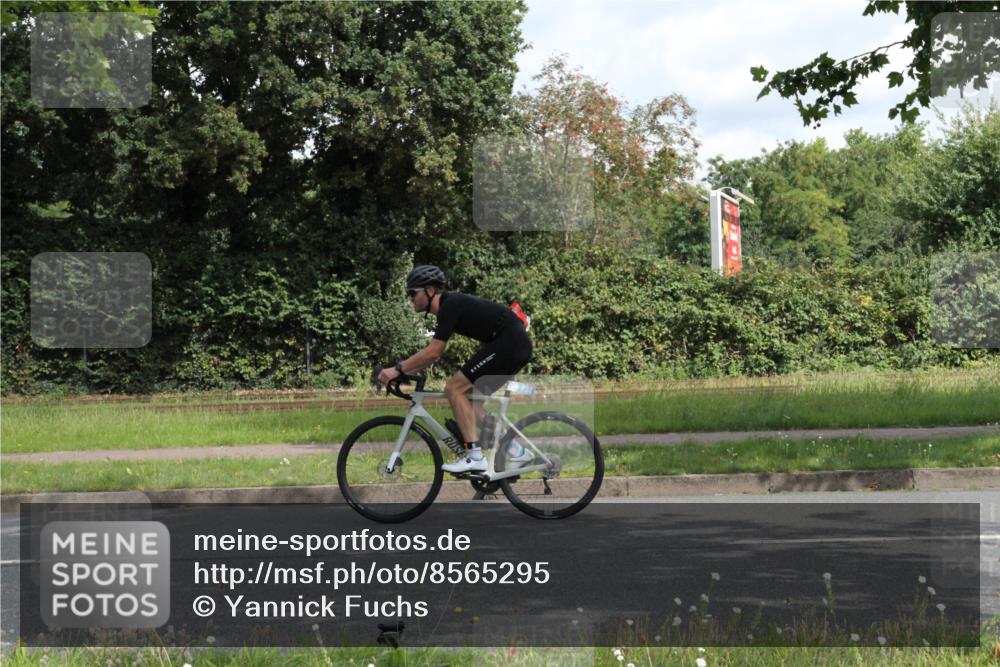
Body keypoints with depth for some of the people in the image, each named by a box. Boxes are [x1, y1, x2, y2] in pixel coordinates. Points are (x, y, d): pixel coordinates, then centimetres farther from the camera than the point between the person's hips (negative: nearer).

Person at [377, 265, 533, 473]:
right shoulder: (451, 304, 17)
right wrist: (403, 370, 18)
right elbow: (432, 352, 24)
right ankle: (515, 451, 14)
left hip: (508, 342, -10)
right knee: (468, 395, 14)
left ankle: (474, 456, -13)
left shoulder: (450, 306, -13)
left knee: (455, 388, -10)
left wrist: (397, 369, -14)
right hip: (518, 346, 10)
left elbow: (432, 352, -18)